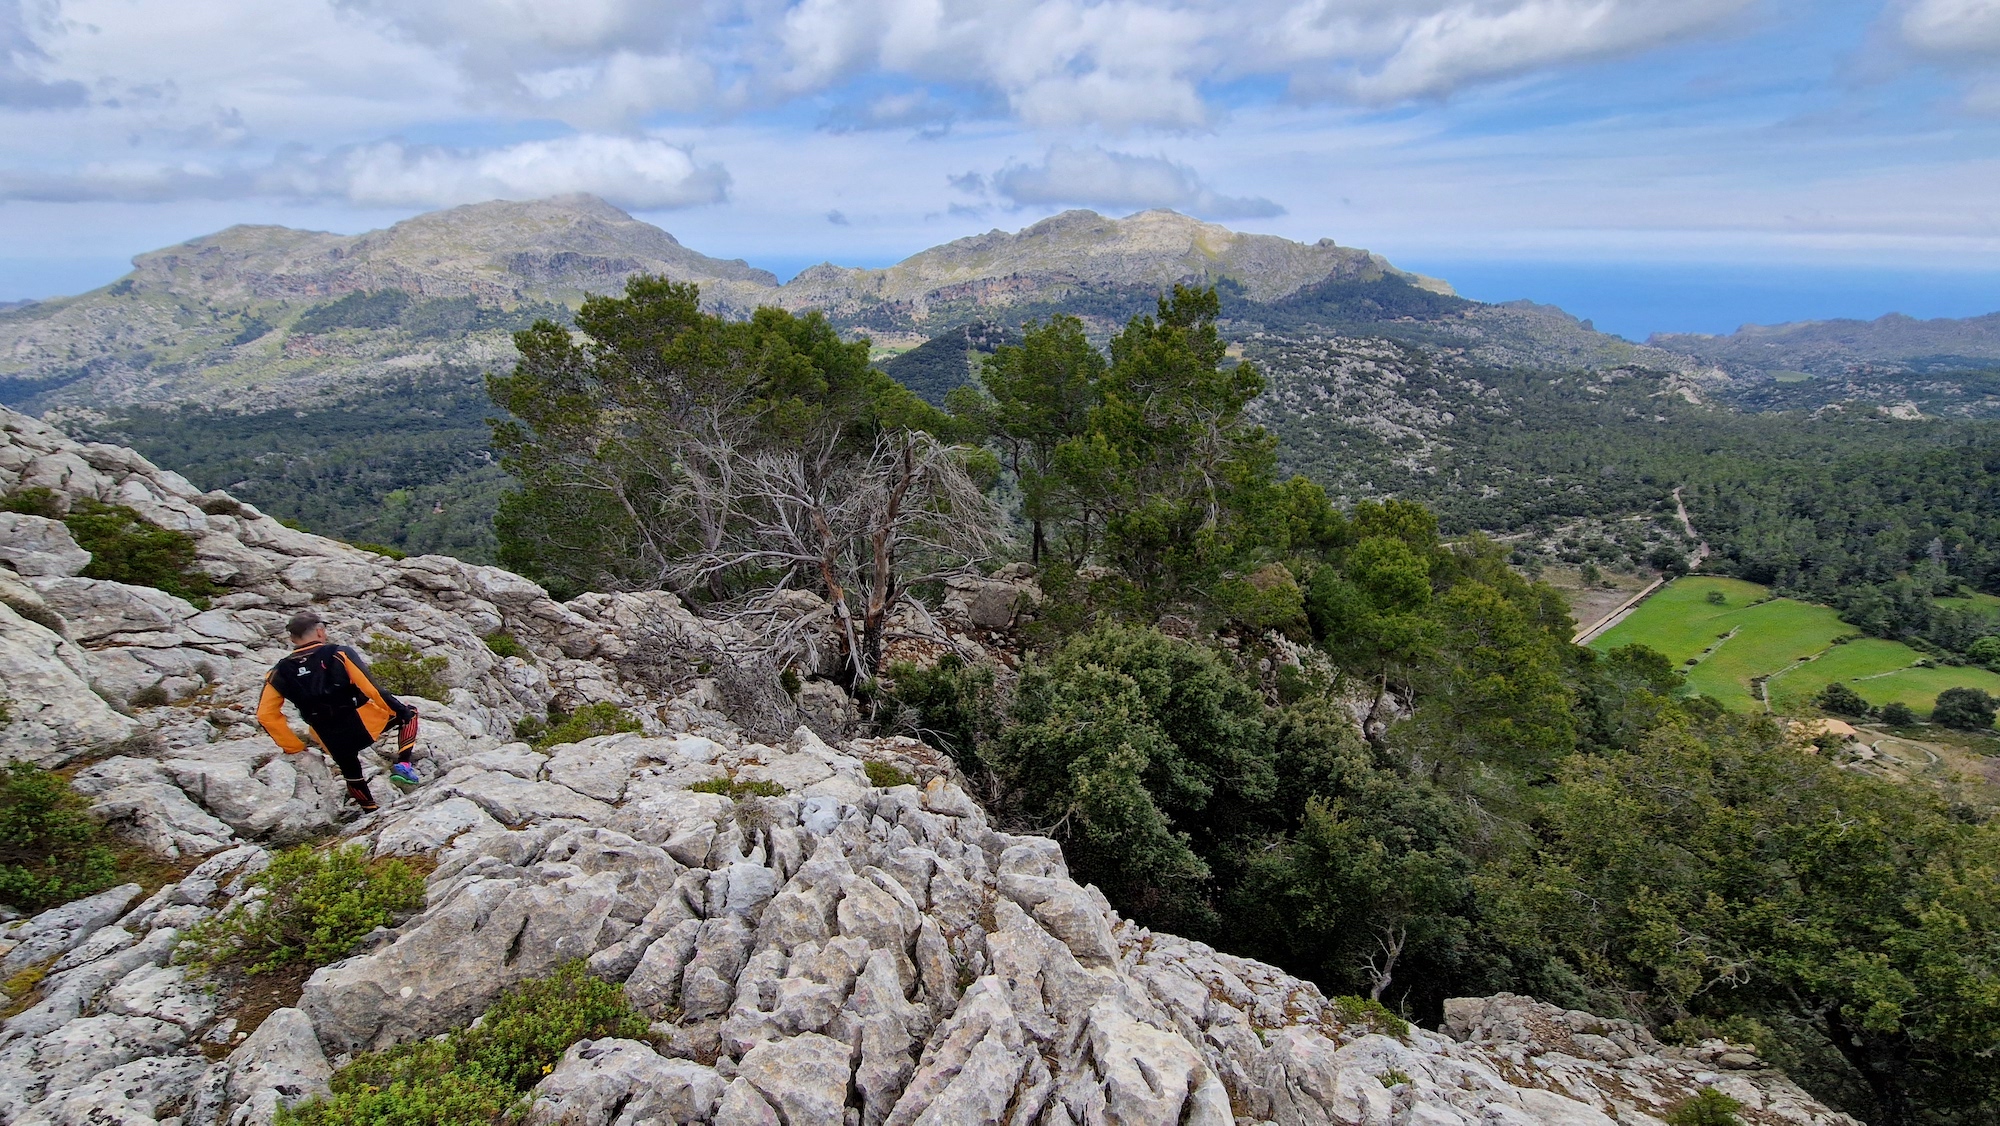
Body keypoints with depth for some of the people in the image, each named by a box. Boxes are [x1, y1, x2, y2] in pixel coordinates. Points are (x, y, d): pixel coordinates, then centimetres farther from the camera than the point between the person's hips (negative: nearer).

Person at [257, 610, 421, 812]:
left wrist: (294, 748, 12)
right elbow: (371, 689, -15)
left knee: (351, 773, 30)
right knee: (409, 713, 20)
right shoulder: (339, 654, -9)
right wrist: (399, 710, -4)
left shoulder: (280, 672, 2)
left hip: (332, 742, 4)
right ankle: (403, 765, 3)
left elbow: (266, 715, 3)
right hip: (364, 725, -4)